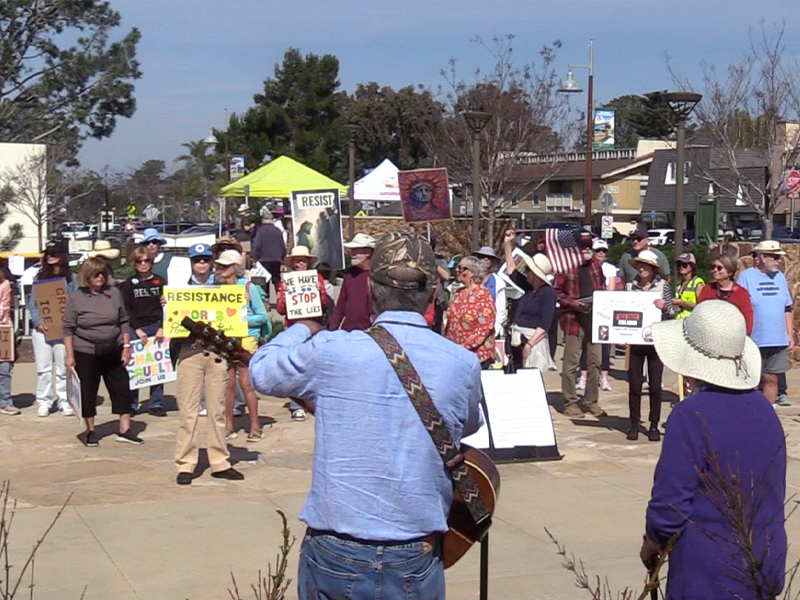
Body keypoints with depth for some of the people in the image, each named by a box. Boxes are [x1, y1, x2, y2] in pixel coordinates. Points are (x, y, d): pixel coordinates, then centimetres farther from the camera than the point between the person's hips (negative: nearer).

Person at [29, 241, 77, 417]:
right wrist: (38, 322, -11)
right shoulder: (39, 277, 10)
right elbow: (32, 303, 5)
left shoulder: (71, 278, 4)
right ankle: (43, 402, 5)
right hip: (41, 330, 1)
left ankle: (64, 401, 11)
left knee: (63, 368, 4)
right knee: (43, 368, 0)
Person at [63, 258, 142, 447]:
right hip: (86, 353, -3)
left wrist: (126, 346, 2)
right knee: (87, 393, 5)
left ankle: (125, 430, 13)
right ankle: (90, 431, 20)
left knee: (122, 390, 3)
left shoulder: (114, 293, 3)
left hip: (113, 352, 3)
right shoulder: (75, 298, -5)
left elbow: (124, 322, 8)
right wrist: (69, 355, -8)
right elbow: (68, 329, -4)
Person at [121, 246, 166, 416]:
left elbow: (165, 306, 4)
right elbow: (126, 309, 0)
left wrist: (162, 328, -7)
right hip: (136, 328, -1)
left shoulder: (159, 281, 7)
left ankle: (156, 404, 7)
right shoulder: (129, 284, 4)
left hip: (157, 328, 1)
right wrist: (137, 329, -9)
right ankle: (131, 404, 5)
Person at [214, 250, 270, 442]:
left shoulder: (248, 287, -3)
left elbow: (262, 316, -3)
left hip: (245, 338, -4)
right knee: (227, 384, 4)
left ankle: (255, 426, 5)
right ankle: (228, 426, 13)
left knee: (246, 383, -4)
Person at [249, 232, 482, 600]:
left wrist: (302, 328, 26)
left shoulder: (331, 351, -10)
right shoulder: (463, 365, -6)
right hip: (414, 563, 0)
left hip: (332, 557, 0)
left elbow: (261, 372, 10)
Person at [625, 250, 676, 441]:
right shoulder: (630, 286, 4)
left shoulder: (663, 286, -1)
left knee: (655, 385, 3)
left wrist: (664, 306, -19)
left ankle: (654, 425, 12)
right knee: (634, 385, 3)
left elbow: (672, 312, 2)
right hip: (635, 340, 2)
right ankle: (634, 424, 13)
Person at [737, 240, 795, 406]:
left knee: (771, 379, 8)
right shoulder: (746, 277, -6)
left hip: (778, 342, 5)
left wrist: (790, 335, 13)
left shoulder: (779, 277, 11)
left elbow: (787, 309, 18)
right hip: (754, 342, -5)